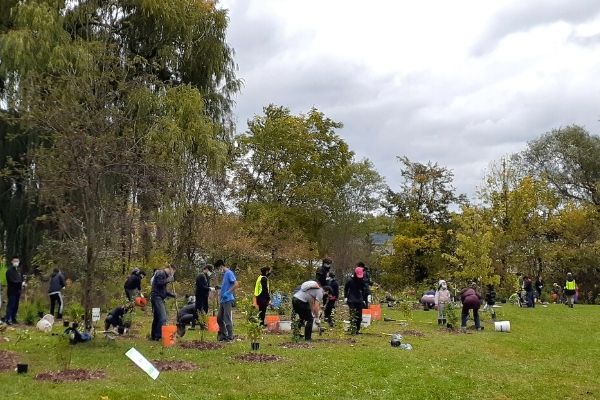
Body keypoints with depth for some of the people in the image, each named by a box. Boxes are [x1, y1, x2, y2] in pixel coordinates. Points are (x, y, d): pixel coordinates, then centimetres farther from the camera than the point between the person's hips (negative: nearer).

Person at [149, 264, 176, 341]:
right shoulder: (160, 273, -7)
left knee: (157, 318, 12)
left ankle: (154, 336, 17)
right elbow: (159, 283, -22)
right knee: (163, 318, -15)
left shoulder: (165, 275, 22)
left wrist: (172, 295, 16)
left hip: (160, 298, 10)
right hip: (157, 297, -10)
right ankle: (158, 335, -16)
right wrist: (168, 280, -13)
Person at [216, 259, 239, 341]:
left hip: (228, 300, -10)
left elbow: (236, 284, -21)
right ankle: (223, 335, 22)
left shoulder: (229, 273, -11)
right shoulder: (224, 274, 18)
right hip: (223, 300, 10)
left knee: (227, 319, -5)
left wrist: (227, 293, -20)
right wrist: (220, 292, 15)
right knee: (219, 318, 13)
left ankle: (230, 337, 2)